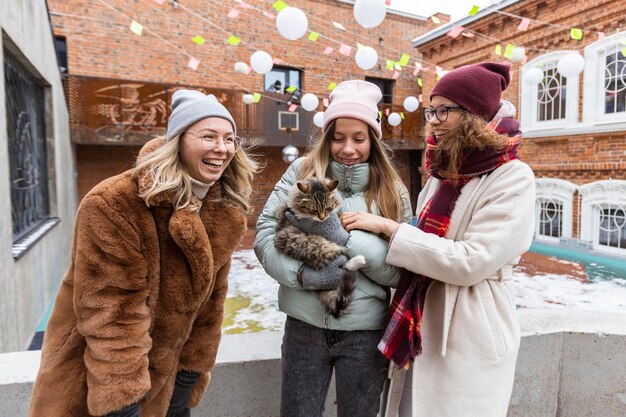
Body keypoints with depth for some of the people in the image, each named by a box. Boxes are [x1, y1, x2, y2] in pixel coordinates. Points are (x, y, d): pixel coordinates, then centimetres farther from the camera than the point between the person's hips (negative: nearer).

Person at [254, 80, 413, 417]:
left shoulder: (393, 193, -1)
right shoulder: (302, 172, -1)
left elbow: (398, 272, -8)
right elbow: (265, 233, -7)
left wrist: (346, 237, -21)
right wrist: (302, 274, -22)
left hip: (365, 332, 1)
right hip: (304, 325, 0)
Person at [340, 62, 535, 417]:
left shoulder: (513, 179, -14)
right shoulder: (443, 170, 10)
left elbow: (470, 263, -23)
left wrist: (388, 226, -21)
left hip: (470, 337, -7)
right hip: (421, 328, 7)